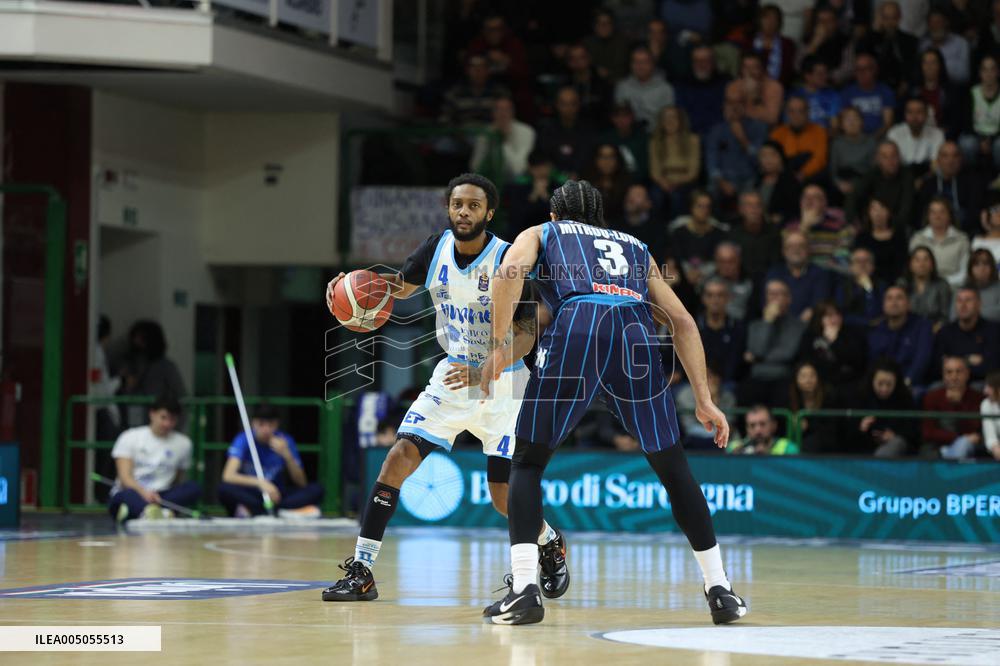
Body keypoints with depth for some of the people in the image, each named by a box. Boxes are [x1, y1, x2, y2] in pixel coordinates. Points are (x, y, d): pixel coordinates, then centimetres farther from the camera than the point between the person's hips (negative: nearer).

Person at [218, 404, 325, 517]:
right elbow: (228, 476, -26)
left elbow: (302, 483, -6)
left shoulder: (284, 441, -5)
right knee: (225, 489, -33)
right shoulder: (243, 439, -11)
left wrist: (287, 456, -22)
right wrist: (260, 483, -39)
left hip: (276, 496, 3)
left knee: (316, 490, -23)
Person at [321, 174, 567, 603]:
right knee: (399, 457, -14)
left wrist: (484, 374, -37)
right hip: (454, 374, 4)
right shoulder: (438, 248, -4)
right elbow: (403, 285, 16)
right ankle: (361, 570, -12)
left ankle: (550, 546, 31)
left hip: (502, 382, -4)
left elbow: (526, 333, -21)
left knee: (505, 498, -3)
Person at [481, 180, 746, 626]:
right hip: (635, 330, 2)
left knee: (527, 461, 12)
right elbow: (682, 322, 27)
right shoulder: (635, 247, 38)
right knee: (672, 467, 17)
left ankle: (524, 589, -2)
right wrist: (704, 400, 24)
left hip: (577, 325, -2)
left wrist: (498, 345, 4)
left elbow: (510, 270, 5)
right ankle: (721, 591, 16)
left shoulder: (540, 234, 30)